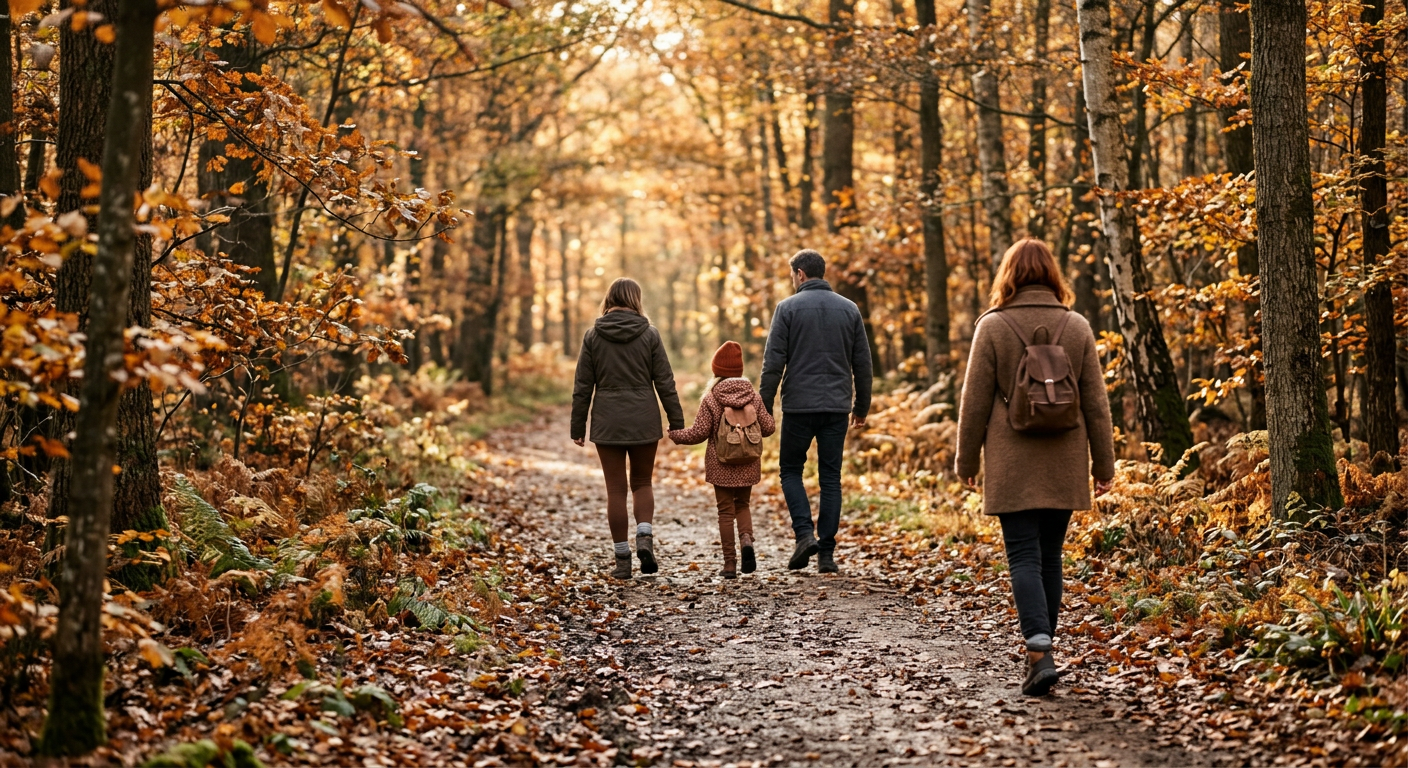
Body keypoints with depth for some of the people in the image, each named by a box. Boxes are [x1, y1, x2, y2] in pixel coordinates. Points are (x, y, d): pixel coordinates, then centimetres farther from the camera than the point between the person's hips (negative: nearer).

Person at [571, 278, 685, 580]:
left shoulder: (593, 336, 0)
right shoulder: (649, 334, -1)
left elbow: (582, 386, 1)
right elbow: (665, 383, -1)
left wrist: (578, 427, 7)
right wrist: (677, 423, 5)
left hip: (608, 423, 0)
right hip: (644, 421, 0)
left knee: (616, 490, 6)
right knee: (642, 483, 16)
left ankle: (622, 560, 7)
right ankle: (644, 536, -7)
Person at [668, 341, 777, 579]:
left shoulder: (711, 399, -9)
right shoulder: (753, 396, -1)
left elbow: (699, 433, -10)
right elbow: (768, 427, 2)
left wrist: (675, 434, 6)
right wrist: (769, 418, 26)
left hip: (721, 465, -2)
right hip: (748, 463, 3)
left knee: (726, 511, 5)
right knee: (742, 505, 19)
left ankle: (730, 563, 5)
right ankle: (747, 538, -11)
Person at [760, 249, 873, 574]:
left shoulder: (788, 307, -4)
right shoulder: (849, 309, 7)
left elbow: (773, 362, -7)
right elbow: (862, 364, 9)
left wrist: (765, 405, -1)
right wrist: (861, 406, 18)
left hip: (799, 405, -3)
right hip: (837, 406, 3)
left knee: (791, 470, 12)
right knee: (830, 478, 8)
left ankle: (804, 532, -7)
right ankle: (827, 552, 5)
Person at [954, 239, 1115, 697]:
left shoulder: (993, 327, -5)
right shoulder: (1077, 327, 3)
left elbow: (975, 401, -3)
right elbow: (1096, 402, 5)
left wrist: (966, 459, 8)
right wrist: (1103, 463, 12)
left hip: (1012, 467, -3)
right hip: (1063, 466, 3)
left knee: (1025, 558, -3)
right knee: (1050, 557, 13)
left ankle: (1040, 654, -18)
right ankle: (1041, 653, 19)